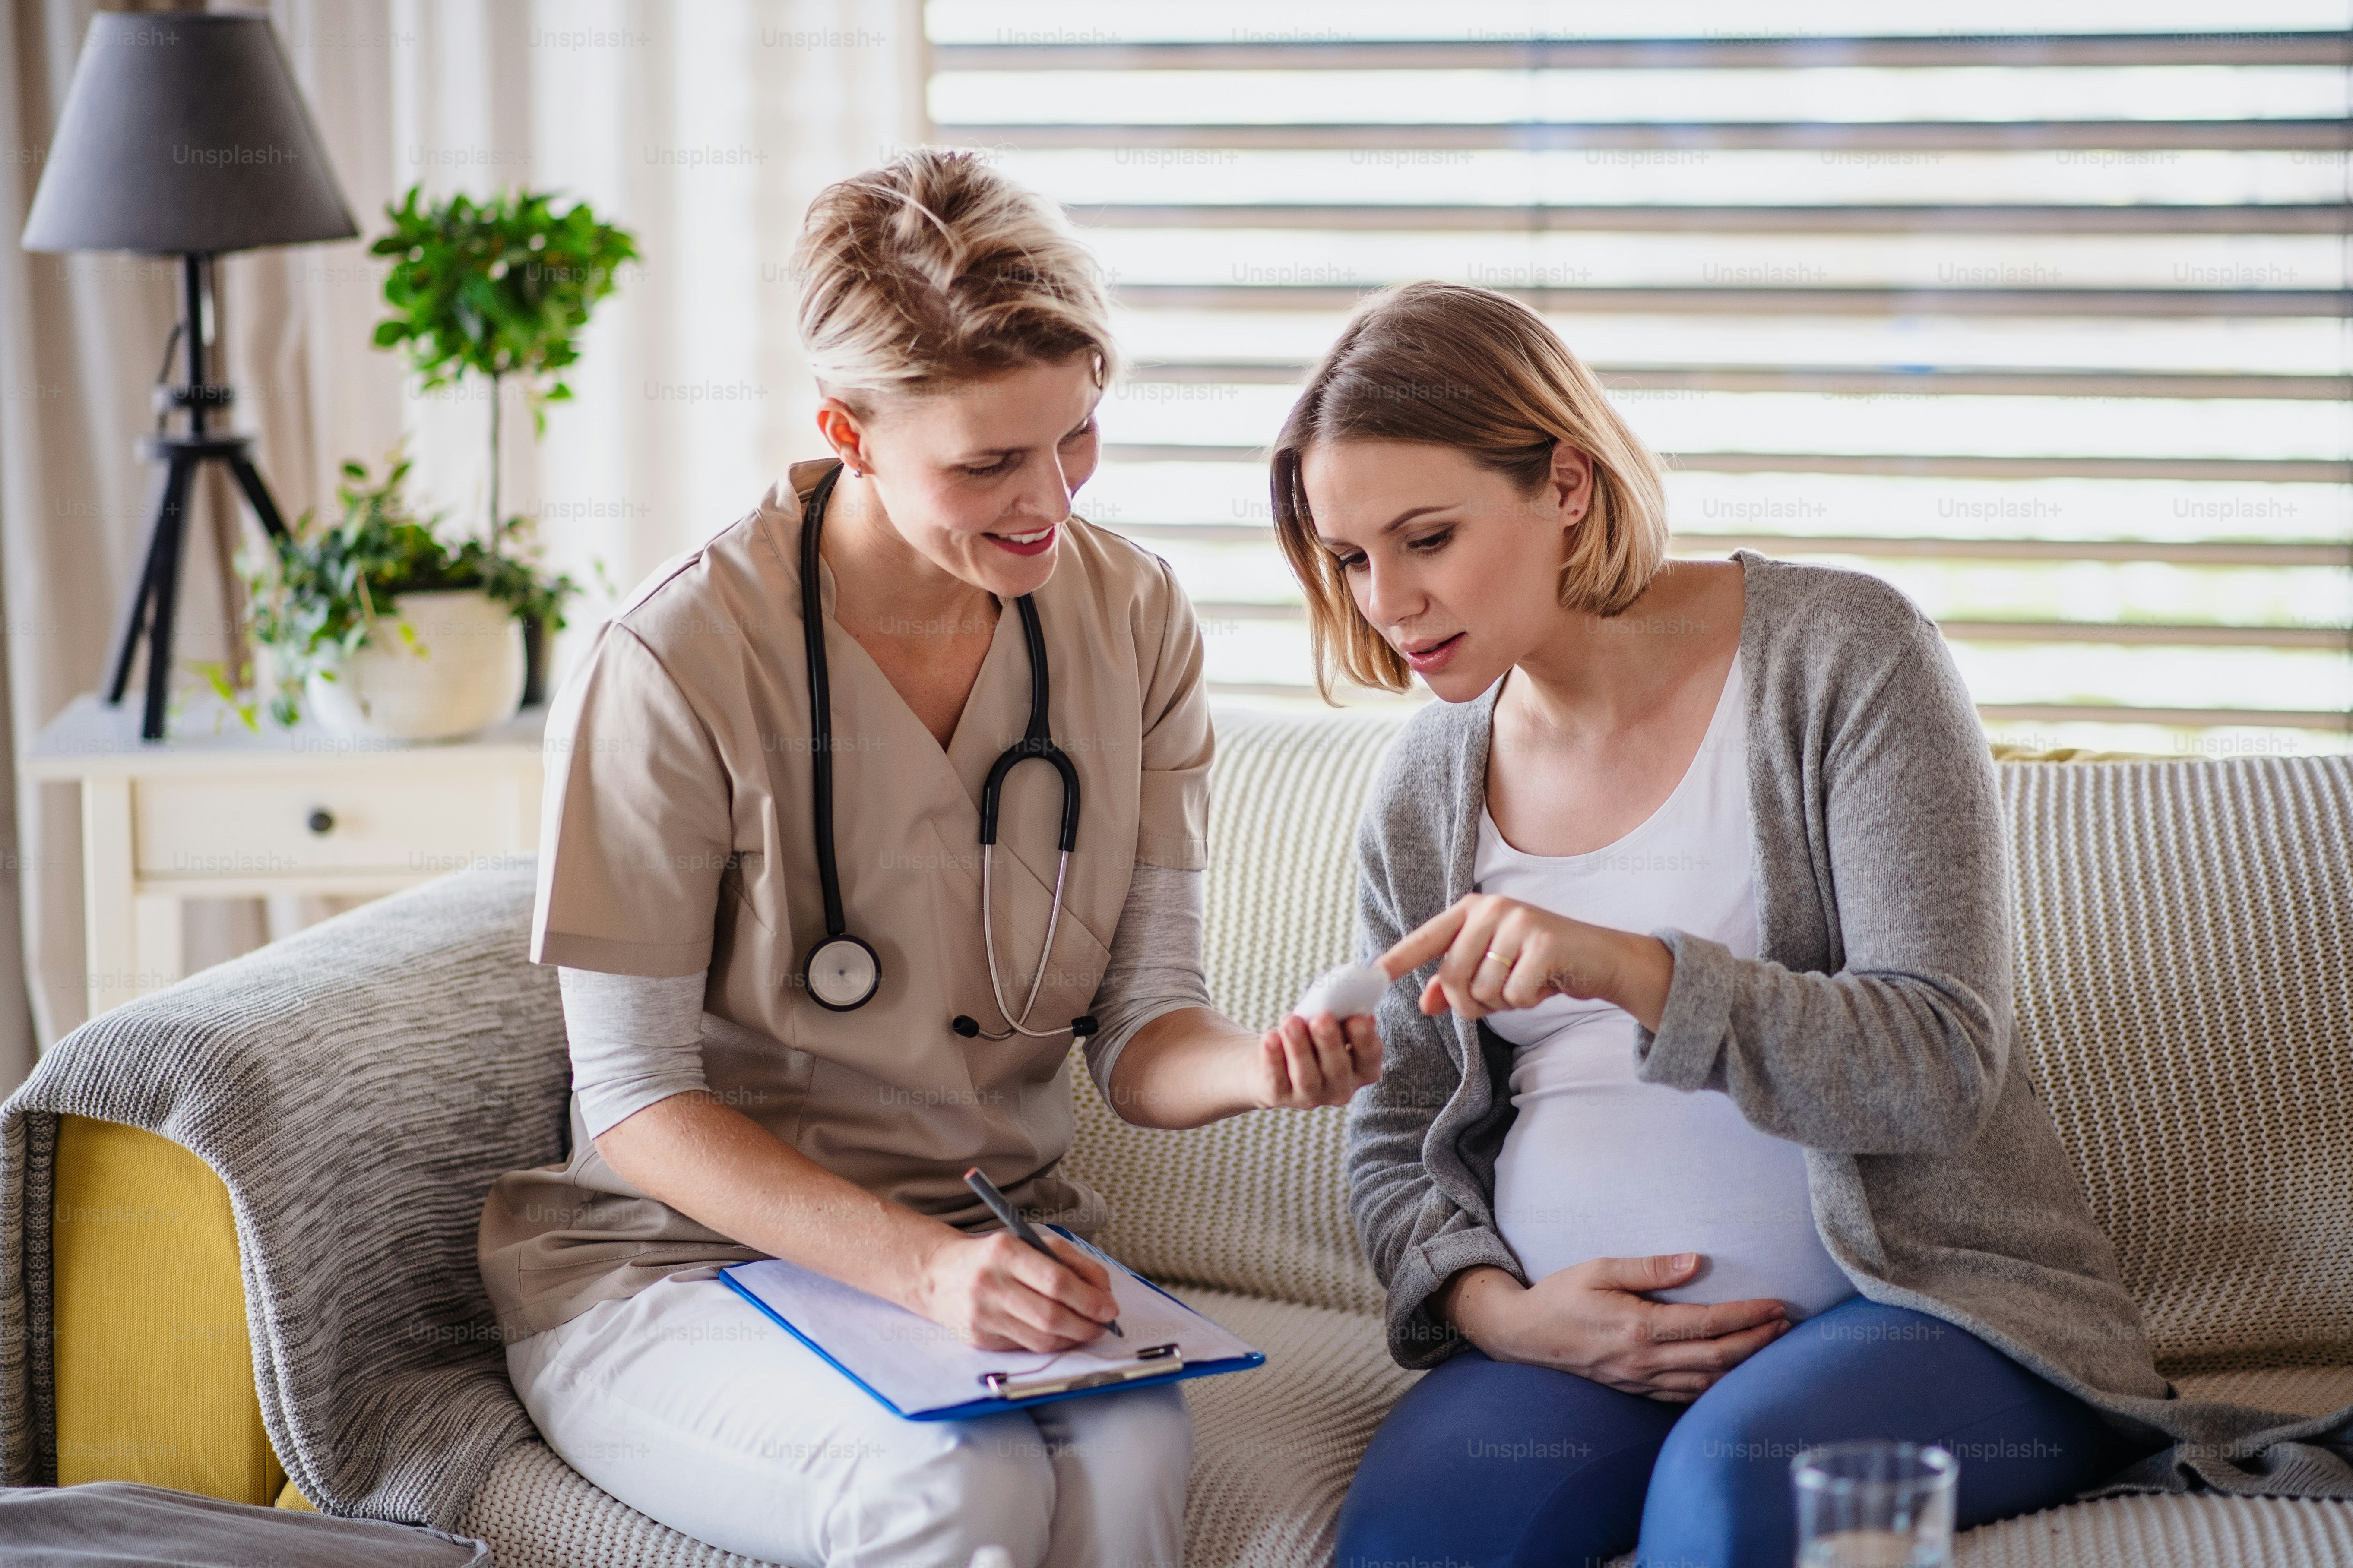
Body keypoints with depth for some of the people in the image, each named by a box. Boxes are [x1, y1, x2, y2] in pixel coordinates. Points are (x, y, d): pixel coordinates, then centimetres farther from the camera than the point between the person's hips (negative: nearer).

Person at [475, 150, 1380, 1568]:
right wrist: (921, 1267, -25)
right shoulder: (679, 662, -16)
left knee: (1133, 1453, -31)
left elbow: (1140, 1027, 1)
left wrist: (1251, 1065, -24)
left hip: (1004, 1233, 4)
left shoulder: (1134, 621, -1)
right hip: (685, 1262, -3)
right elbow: (637, 1101, -11)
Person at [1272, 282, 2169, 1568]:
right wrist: (1497, 1308, -6)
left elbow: (1944, 1067, -12)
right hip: (1579, 1342, 3)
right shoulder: (1422, 794, 9)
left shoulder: (1839, 654, -4)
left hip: (1922, 1306, -2)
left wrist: (1629, 969, -27)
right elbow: (1397, 1144, 16)